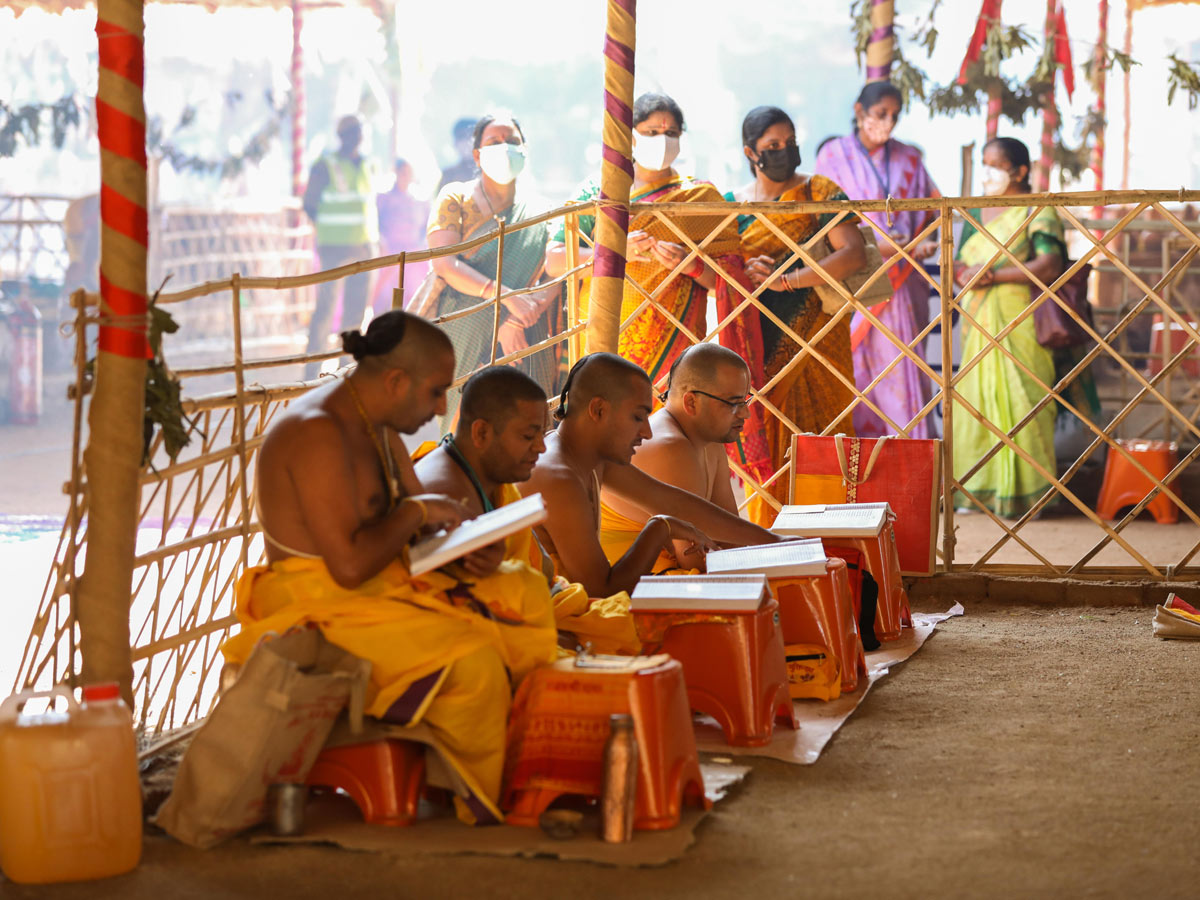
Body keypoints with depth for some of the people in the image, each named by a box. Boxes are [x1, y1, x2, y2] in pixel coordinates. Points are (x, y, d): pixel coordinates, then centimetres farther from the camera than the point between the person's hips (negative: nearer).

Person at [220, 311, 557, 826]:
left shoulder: (377, 427, 10)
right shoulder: (317, 434, -22)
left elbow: (423, 522, 19)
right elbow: (349, 564, -28)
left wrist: (468, 550, -3)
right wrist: (415, 513, -14)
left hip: (387, 586, 10)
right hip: (321, 605, -10)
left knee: (528, 595, 0)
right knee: (472, 660, -28)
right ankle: (485, 807, -7)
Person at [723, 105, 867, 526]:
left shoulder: (819, 192, 1)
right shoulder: (731, 204, 10)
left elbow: (854, 253, -12)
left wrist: (786, 280, -18)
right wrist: (743, 274, -11)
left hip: (813, 337, -2)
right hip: (759, 345, 2)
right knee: (765, 443, -1)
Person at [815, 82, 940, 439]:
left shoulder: (908, 159, 13)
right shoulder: (834, 155, 4)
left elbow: (928, 212, 18)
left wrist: (925, 243, -4)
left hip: (899, 286, 3)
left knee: (901, 366, -3)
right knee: (858, 366, -6)